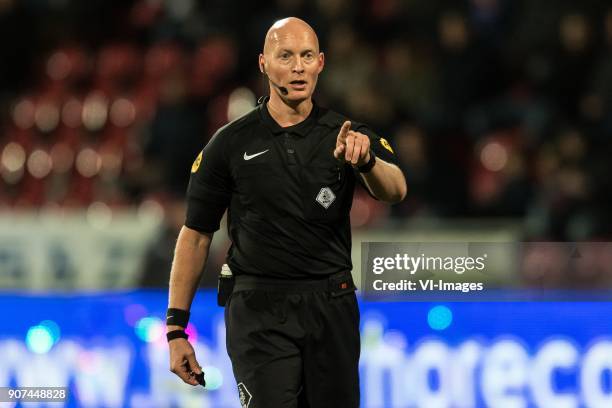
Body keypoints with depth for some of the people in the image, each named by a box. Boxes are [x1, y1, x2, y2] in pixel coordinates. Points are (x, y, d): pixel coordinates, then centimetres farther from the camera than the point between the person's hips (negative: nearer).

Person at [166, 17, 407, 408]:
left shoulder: (345, 135, 3)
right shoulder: (231, 143, 1)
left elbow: (395, 190, -15)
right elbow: (196, 235, 3)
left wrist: (366, 159, -39)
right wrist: (176, 328, -3)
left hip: (332, 309, 2)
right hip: (261, 312, -2)